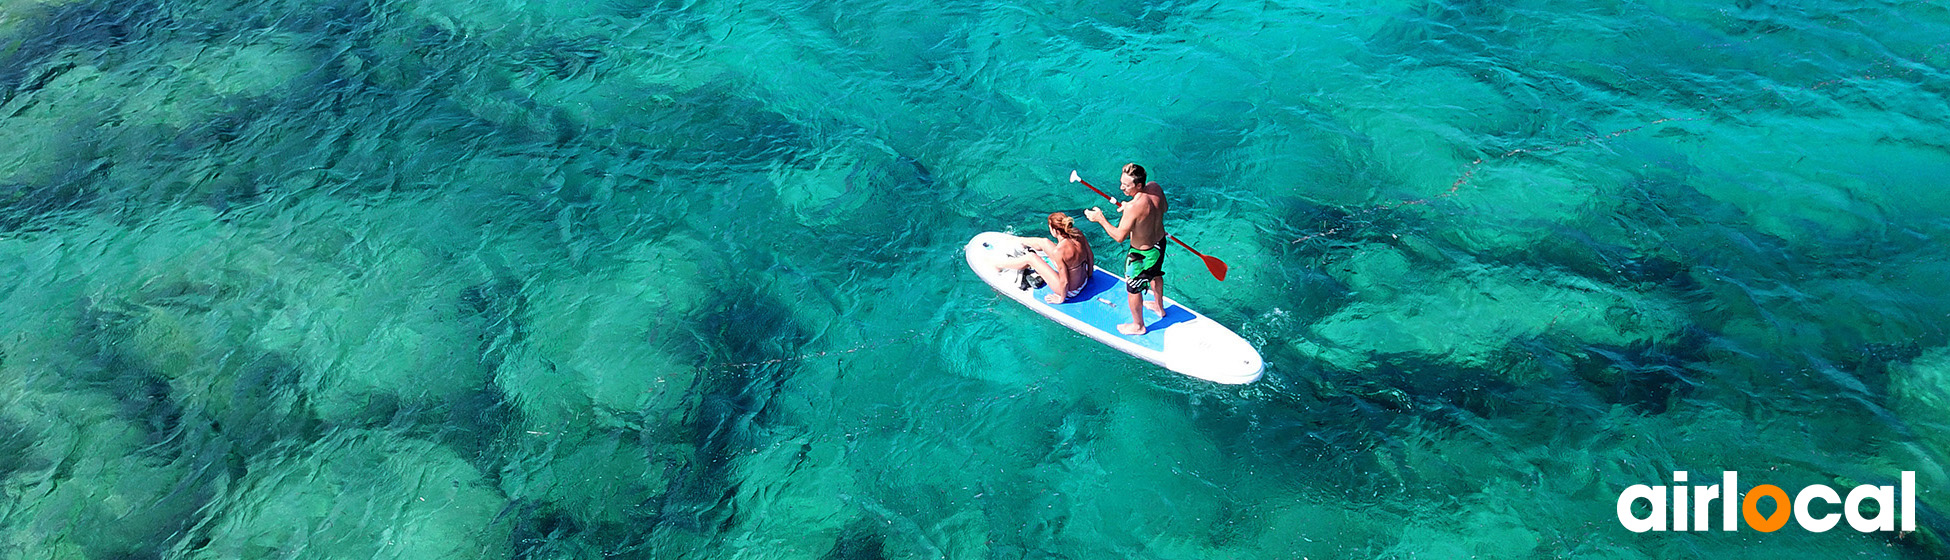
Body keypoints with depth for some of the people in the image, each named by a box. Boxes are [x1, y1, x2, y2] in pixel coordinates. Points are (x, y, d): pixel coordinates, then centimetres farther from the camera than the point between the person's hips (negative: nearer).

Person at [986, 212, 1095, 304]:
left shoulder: (1059, 251, -35)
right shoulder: (1078, 233, -13)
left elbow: (1064, 281, -28)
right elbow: (1091, 256, 3)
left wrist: (1061, 299, -8)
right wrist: (1088, 275, 22)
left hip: (1069, 290, -7)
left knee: (1031, 258, 0)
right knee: (1044, 242, 17)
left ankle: (998, 265, 26)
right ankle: (1019, 241, 50)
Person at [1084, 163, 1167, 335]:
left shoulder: (1133, 207, -39)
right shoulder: (1155, 187, -17)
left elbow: (1119, 236, -28)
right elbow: (1164, 208, 5)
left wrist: (1100, 219, -20)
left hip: (1142, 253, -8)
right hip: (1160, 243, 8)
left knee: (1133, 288, 16)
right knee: (1155, 275, 35)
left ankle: (1138, 326, 37)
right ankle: (1159, 307, 60)